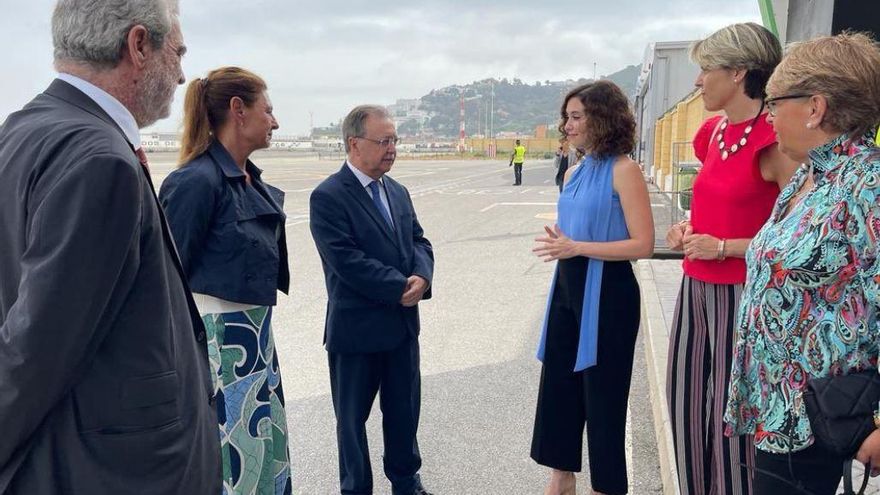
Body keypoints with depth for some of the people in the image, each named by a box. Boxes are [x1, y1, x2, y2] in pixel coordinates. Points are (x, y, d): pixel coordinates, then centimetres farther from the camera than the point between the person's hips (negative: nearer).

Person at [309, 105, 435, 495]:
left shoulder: (398, 192, 9)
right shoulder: (328, 197, -15)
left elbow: (418, 242, 8)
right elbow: (347, 261, -22)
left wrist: (421, 277, -13)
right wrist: (401, 287, -19)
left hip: (403, 323, 7)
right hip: (357, 328, -6)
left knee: (404, 410, 19)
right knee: (353, 417, 12)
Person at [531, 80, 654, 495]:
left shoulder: (623, 170, -13)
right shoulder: (574, 172, 9)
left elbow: (643, 244, -20)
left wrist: (576, 247, -21)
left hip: (607, 292, -8)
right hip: (568, 287, 8)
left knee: (603, 392, 6)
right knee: (557, 383, 15)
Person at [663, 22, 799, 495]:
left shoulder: (773, 141, -16)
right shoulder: (713, 133, 9)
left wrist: (723, 246, -18)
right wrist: (689, 230, 7)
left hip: (740, 295, -8)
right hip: (696, 289, 8)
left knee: (732, 418, 2)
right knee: (688, 407, 16)